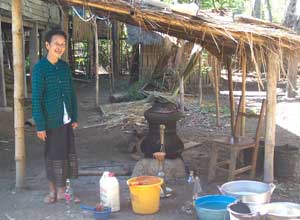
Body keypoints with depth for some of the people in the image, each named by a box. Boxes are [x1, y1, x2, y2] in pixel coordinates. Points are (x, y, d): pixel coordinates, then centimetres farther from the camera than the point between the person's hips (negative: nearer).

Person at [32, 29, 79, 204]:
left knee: (67, 155, 10)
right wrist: (40, 125, -15)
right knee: (53, 156, 7)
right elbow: (36, 99, -13)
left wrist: (75, 117, 8)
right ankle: (53, 190, 23)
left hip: (66, 120, 5)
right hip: (51, 121, -5)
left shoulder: (65, 66, 6)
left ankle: (62, 190, 23)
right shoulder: (40, 68, -11)